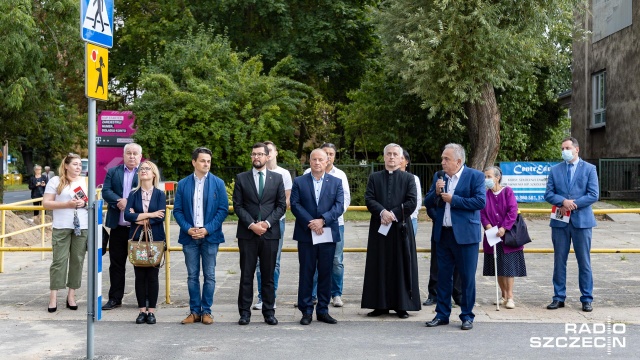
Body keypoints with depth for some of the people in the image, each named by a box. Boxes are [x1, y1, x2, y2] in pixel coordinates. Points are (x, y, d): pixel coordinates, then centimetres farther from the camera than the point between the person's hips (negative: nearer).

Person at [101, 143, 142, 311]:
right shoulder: (113, 172, 12)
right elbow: (106, 191, 0)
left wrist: (128, 202, -17)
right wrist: (119, 201, -18)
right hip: (118, 226, 3)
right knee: (116, 264, 8)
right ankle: (115, 298, 16)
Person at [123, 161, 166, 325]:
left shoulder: (160, 194, 3)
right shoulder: (133, 194, 7)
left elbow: (161, 217, -10)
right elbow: (127, 215, -7)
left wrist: (139, 218, -9)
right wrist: (149, 215, -12)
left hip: (155, 239, -2)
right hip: (137, 238, 2)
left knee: (152, 275, 0)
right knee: (139, 275, 3)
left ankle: (151, 311, 7)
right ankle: (142, 310, 10)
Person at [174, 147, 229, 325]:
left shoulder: (218, 183, 2)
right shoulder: (183, 184, 6)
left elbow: (223, 209, -2)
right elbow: (177, 210, 4)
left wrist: (207, 229, -11)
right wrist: (188, 229, -10)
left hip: (210, 236, -1)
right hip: (189, 236, 1)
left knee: (209, 276, 3)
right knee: (192, 276, 6)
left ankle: (206, 311, 11)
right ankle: (194, 311, 13)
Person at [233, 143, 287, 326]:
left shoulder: (277, 178, 8)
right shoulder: (241, 178, 6)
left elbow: (281, 205, 4)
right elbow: (237, 206, 1)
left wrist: (267, 223, -9)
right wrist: (251, 224, -11)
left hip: (270, 233, 1)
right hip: (247, 233, 0)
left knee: (268, 275, 6)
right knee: (246, 275, 2)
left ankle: (269, 312, 12)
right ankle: (245, 312, 8)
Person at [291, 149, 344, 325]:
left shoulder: (336, 182, 8)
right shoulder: (299, 182, 6)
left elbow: (339, 206, -2)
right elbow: (295, 204, -3)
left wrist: (322, 220, -16)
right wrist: (310, 223, -15)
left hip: (328, 235, 1)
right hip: (306, 235, -1)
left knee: (326, 274, 6)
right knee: (306, 273, 2)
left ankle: (323, 310, 14)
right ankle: (306, 311, 8)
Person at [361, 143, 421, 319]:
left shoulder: (408, 178, 5)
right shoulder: (374, 178, 10)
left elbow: (412, 202, -4)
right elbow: (369, 199, 0)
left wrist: (393, 213, -13)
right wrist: (382, 212, -17)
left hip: (401, 228, -1)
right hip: (379, 227, 2)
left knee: (402, 267, 1)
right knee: (379, 267, 3)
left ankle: (402, 306, 7)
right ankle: (381, 305, 9)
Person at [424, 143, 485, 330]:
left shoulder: (475, 176, -6)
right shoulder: (439, 176, 10)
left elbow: (480, 201, -15)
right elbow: (428, 202, 10)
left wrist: (453, 199, -15)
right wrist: (436, 192, -10)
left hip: (465, 235, -5)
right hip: (443, 234, 5)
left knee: (467, 277, 2)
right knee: (443, 276, 11)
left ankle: (467, 316, 13)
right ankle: (442, 314, 20)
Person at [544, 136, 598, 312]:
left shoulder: (589, 169, 2)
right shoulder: (555, 170, 9)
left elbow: (593, 195, -5)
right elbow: (548, 194, 3)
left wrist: (572, 204, -14)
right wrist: (563, 201, -15)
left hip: (581, 220, -2)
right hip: (560, 221, 2)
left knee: (584, 262, 3)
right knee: (559, 261, 6)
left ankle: (587, 299, 11)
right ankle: (559, 298, 14)